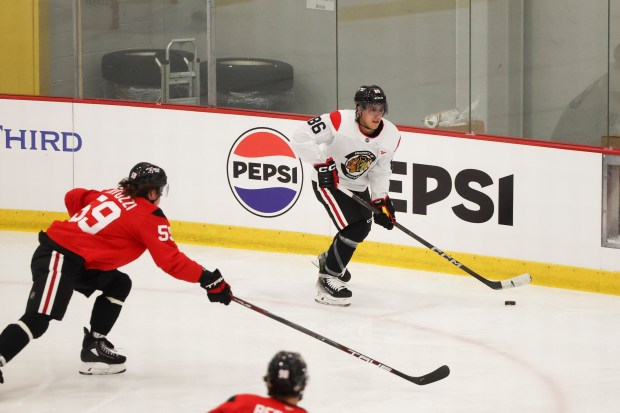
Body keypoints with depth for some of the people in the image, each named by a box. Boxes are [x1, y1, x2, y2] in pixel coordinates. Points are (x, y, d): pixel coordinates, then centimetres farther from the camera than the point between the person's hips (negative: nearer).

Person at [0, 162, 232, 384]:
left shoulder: (114, 195, 16)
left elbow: (74, 197, 25)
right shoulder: (150, 216, -6)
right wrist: (209, 279, -7)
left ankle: (93, 345, 18)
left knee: (118, 284, 19)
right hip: (58, 259, -9)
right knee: (37, 320, -18)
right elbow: (170, 261, -11)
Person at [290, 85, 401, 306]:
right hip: (328, 182, -7)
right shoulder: (339, 122, -31)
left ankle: (329, 258, 48)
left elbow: (380, 171, 1)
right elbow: (301, 137, -31)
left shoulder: (391, 136, -12)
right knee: (353, 228, -20)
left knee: (361, 228, 19)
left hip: (358, 186, 7)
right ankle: (327, 279, -8)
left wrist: (381, 200, -8)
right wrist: (321, 163, -33)